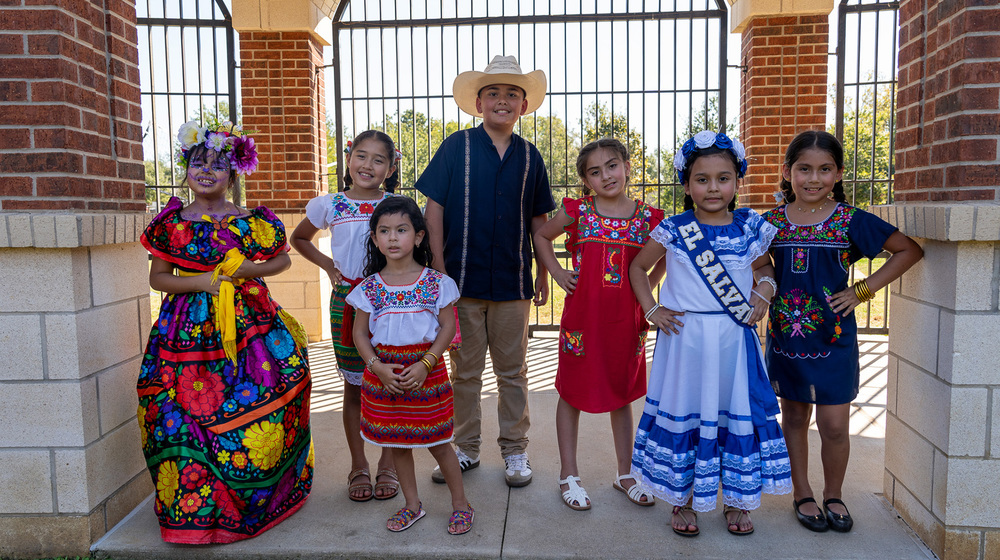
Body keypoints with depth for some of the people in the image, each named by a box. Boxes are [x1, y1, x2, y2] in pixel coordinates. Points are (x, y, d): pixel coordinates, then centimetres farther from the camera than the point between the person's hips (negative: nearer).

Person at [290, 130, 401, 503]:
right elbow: (299, 239, 19)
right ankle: (358, 468, 22)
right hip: (346, 301, 1)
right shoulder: (329, 205, 4)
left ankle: (388, 466, 20)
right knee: (354, 386, 8)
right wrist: (327, 264, 6)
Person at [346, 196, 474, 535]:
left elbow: (448, 327, -6)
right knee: (396, 443, 14)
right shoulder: (369, 287, -1)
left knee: (437, 443, 6)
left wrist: (425, 364, -16)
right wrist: (378, 367, -12)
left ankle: (461, 504, 25)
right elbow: (360, 332, 3)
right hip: (384, 373, 3)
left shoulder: (436, 283, -6)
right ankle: (412, 505, 32)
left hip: (426, 372, -3)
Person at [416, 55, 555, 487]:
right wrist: (439, 269, -7)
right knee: (465, 370, 10)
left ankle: (515, 450, 25)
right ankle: (465, 448, 26)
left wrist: (543, 272, 11)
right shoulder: (456, 147, -1)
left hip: (512, 281, 2)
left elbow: (538, 219, 12)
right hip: (462, 278, -1)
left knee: (512, 371, 11)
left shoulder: (529, 156, 6)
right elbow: (434, 209, -2)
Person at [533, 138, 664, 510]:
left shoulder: (647, 217, 0)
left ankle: (625, 474, 31)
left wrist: (647, 286, 3)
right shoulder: (577, 212, -5)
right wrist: (557, 273, -1)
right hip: (582, 317, -2)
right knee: (572, 394, 8)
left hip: (627, 319, 2)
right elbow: (541, 235, 10)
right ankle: (569, 475, 23)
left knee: (622, 395, 15)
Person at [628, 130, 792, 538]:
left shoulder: (751, 228, 2)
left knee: (738, 414, 9)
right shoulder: (673, 230, -4)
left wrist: (764, 287, 0)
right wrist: (651, 310, 0)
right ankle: (683, 499, 26)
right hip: (684, 339, -1)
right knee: (682, 415, 7)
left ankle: (738, 500, 29)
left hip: (735, 340, 2)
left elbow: (764, 264, 20)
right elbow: (637, 267, 9)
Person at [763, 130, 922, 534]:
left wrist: (863, 291, -4)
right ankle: (802, 494, 29)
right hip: (785, 335, 2)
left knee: (834, 424, 2)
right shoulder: (772, 222, 0)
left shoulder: (851, 221, -6)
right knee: (793, 416, 12)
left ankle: (833, 495, 26)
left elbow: (910, 250, 2)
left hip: (834, 337, -2)